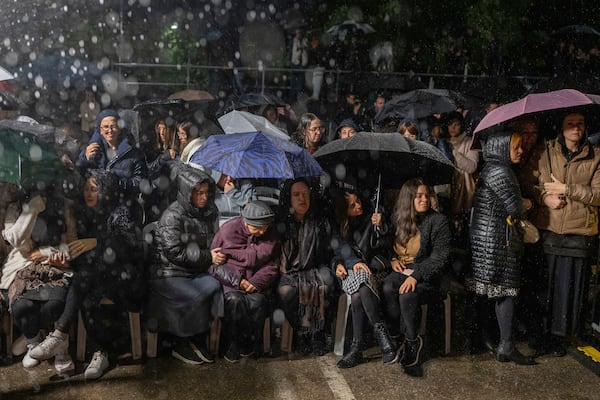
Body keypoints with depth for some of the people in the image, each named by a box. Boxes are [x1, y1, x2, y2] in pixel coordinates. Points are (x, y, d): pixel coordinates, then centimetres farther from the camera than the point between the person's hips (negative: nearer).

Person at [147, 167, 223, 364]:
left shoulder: (208, 212, 8)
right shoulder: (173, 215, -13)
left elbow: (213, 242, 20)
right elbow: (174, 253, -19)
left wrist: (216, 254, -2)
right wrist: (207, 257, -17)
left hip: (195, 272, 6)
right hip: (167, 273, -6)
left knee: (214, 287, -21)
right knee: (196, 297, -27)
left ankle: (197, 342, -9)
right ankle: (183, 346, -5)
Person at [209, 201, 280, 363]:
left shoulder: (271, 234, 1)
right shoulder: (229, 230, -8)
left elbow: (272, 266, 2)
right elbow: (213, 262, -6)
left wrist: (256, 281, -15)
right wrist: (236, 280, -17)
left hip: (255, 281, 2)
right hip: (230, 279, -2)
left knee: (257, 300, -29)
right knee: (234, 300, -32)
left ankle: (250, 341, -6)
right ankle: (233, 342, -13)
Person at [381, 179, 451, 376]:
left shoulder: (437, 221, -5)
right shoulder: (396, 219, 8)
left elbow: (440, 256, -13)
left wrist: (416, 276, -24)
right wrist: (392, 259, 1)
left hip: (427, 276, -3)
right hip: (400, 271, 4)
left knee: (407, 295, -35)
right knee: (387, 289, -31)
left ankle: (412, 342, -11)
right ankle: (395, 337, -16)